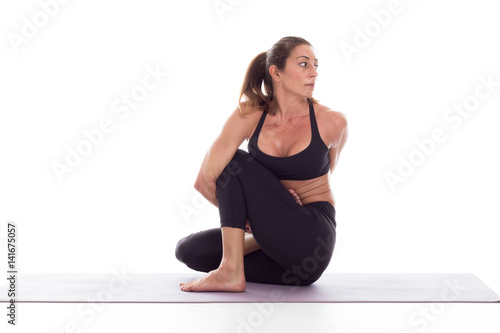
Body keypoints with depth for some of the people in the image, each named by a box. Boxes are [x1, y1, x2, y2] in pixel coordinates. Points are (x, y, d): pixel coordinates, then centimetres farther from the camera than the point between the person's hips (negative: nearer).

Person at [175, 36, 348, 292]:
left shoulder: (332, 122, -9)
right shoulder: (248, 116, -6)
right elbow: (204, 181, -11)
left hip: (311, 241, -4)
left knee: (234, 161, -16)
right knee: (188, 250, -7)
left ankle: (231, 270, -14)